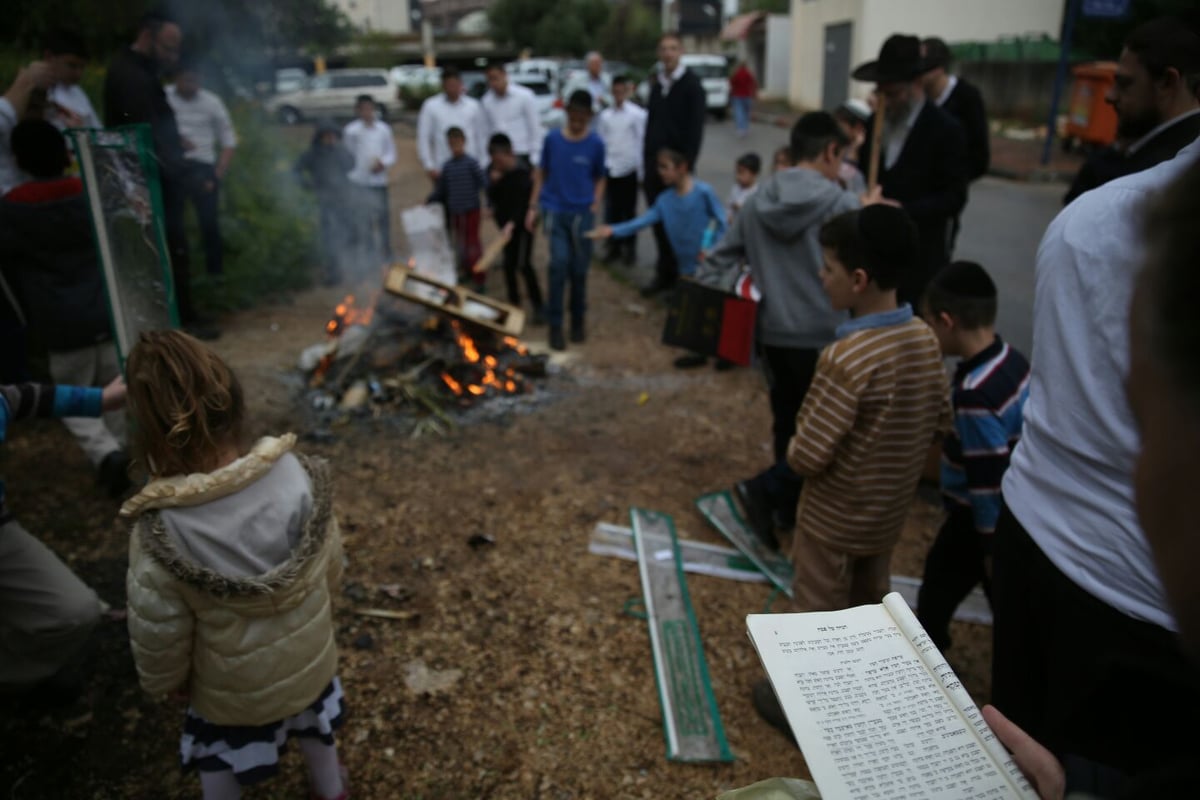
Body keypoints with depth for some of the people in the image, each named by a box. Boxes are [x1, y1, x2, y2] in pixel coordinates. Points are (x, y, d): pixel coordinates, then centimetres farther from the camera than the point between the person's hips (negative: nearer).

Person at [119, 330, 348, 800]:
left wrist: (162, 683, 3)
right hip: (309, 659, 3)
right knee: (313, 731, 33)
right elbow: (331, 568, -10)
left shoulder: (161, 532, -34)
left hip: (232, 689, -2)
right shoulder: (300, 476, -26)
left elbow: (158, 633, -20)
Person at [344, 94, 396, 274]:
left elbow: (392, 153, 8)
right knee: (364, 220, -3)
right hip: (360, 181, -2)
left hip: (379, 180, 2)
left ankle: (385, 253, 26)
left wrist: (383, 162, -12)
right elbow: (347, 154, 1)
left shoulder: (384, 129, 5)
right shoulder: (351, 130, -2)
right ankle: (368, 256, 4)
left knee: (383, 218, 10)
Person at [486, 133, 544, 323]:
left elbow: (524, 202, -25)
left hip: (521, 223, -7)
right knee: (509, 264, 11)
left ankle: (538, 306, -2)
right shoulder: (493, 170, 0)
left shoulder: (522, 172, -20)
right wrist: (493, 182, -18)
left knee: (523, 264, -11)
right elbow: (492, 197, 3)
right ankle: (514, 303, 24)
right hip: (505, 222, 7)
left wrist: (512, 223, -37)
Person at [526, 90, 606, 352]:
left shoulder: (596, 144, -2)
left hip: (582, 213, 1)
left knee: (579, 269, 7)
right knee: (559, 263, -13)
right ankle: (555, 325, -3)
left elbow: (599, 179, 9)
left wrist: (595, 204, -5)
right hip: (555, 210, 0)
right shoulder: (552, 139, -1)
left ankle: (578, 320, 26)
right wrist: (533, 206, 4)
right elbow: (541, 173, 8)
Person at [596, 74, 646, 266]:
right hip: (609, 169, 3)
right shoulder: (605, 115, 4)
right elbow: (600, 141, 8)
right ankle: (614, 246, 20)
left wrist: (641, 171, -4)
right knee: (612, 209, 8)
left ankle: (630, 249, 17)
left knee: (629, 210, 7)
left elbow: (642, 141, -3)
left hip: (629, 169, -3)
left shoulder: (638, 114, -5)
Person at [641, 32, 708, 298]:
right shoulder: (656, 83, 13)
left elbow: (696, 128, -10)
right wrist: (647, 159, 10)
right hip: (655, 163, 6)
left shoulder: (691, 84, -5)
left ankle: (680, 275, 10)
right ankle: (665, 273, 17)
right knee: (658, 221, 7)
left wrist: (687, 164, -15)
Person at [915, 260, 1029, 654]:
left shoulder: (975, 395, -32)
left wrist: (991, 546, -17)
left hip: (980, 520, -9)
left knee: (936, 595, 12)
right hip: (1014, 514, 9)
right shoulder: (1011, 358, -5)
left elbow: (989, 480, -26)